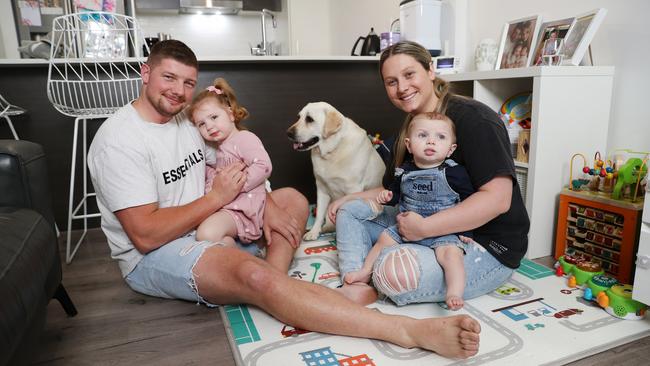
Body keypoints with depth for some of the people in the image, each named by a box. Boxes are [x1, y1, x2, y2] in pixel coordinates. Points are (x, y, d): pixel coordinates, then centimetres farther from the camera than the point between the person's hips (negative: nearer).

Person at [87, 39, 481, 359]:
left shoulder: (187, 121, 6)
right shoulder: (119, 139, -17)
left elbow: (235, 171, 12)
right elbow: (146, 235, -24)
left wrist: (264, 205, -8)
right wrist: (218, 198, -17)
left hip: (205, 227, 9)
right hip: (150, 256, -9)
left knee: (292, 199, 4)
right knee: (254, 274, -37)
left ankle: (269, 293, -20)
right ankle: (409, 330, -41)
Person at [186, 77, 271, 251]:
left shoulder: (245, 138, -7)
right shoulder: (214, 147, 22)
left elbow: (263, 166, -22)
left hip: (242, 206, -10)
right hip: (219, 204, 10)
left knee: (207, 234, -30)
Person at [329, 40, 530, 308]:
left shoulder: (472, 118, -17)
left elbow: (498, 198, -25)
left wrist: (424, 227, -27)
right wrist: (349, 199, 6)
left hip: (488, 247, -8)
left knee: (393, 270, -35)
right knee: (349, 210, 3)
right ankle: (355, 284, -16)